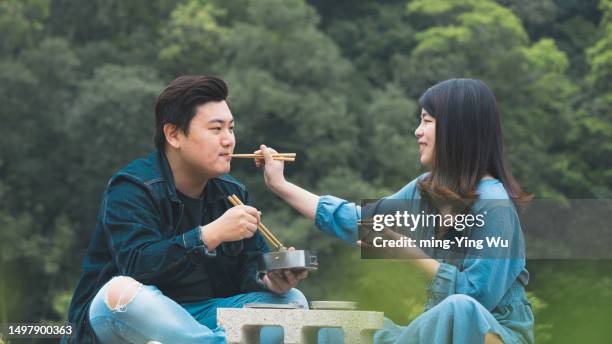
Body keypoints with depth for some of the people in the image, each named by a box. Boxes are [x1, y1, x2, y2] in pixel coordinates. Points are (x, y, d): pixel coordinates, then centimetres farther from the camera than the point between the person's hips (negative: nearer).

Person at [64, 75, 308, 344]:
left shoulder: (233, 193, 11)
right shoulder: (131, 189, -10)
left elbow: (249, 271, 6)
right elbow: (137, 266, -26)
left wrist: (269, 281, -19)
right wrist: (211, 235, -33)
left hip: (204, 318, 6)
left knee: (292, 301, -10)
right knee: (121, 290, -38)